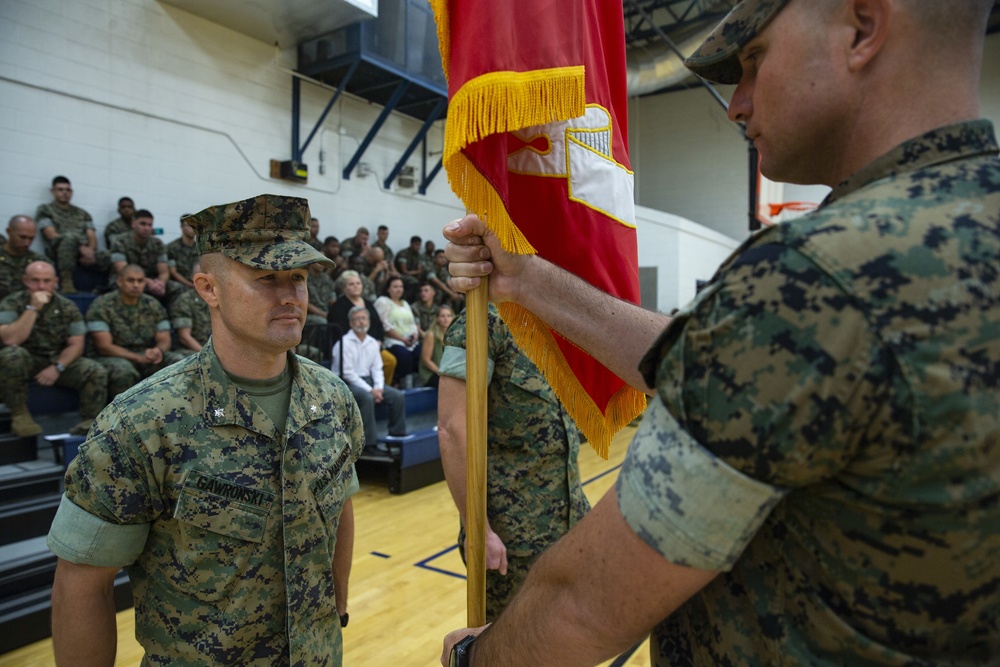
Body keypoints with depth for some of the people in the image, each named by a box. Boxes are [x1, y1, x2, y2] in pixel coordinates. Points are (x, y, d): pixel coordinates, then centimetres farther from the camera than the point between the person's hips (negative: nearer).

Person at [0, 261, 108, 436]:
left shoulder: (67, 307, 1)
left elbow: (76, 345, -2)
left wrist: (57, 368, -19)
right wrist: (33, 308, -24)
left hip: (60, 361, 1)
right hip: (27, 362, -1)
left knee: (96, 372, -25)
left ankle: (90, 422, -17)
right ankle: (19, 415, -18)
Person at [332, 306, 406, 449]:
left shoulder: (373, 343, 12)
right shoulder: (344, 343, -8)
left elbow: (377, 369, 13)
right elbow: (347, 373, -14)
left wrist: (378, 388, -7)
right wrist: (370, 390, -19)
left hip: (368, 381, 7)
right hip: (348, 383, -6)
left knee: (398, 396, -11)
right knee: (367, 398, -35)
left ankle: (397, 436, -1)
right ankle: (369, 443, -29)